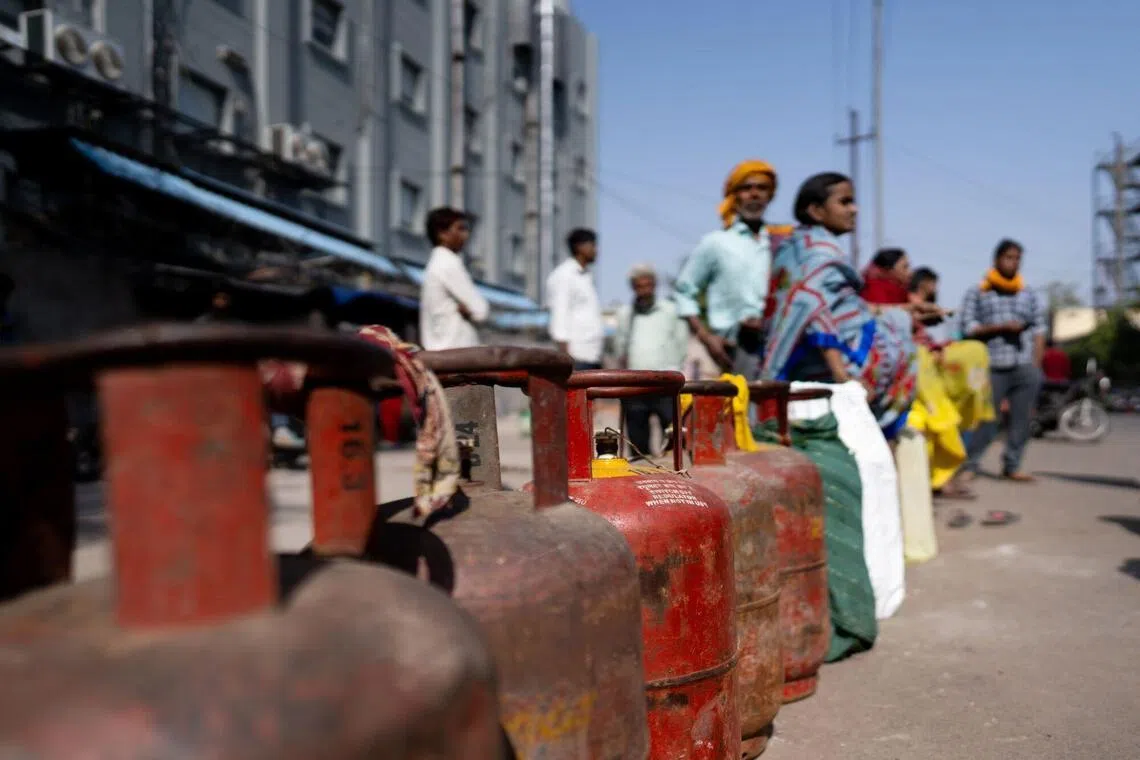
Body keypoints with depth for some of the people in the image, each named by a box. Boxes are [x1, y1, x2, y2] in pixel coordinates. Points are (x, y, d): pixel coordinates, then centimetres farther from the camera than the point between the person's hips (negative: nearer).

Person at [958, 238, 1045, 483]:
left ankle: (1012, 466, 11)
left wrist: (1035, 367, 4)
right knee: (984, 420, -5)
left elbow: (1039, 332, 13)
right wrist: (1002, 327, -12)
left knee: (1021, 419, 2)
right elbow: (969, 328, -2)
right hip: (993, 368, -3)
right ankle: (969, 465, 5)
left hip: (1025, 368, 3)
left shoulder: (1029, 295, 16)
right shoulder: (977, 293, 7)